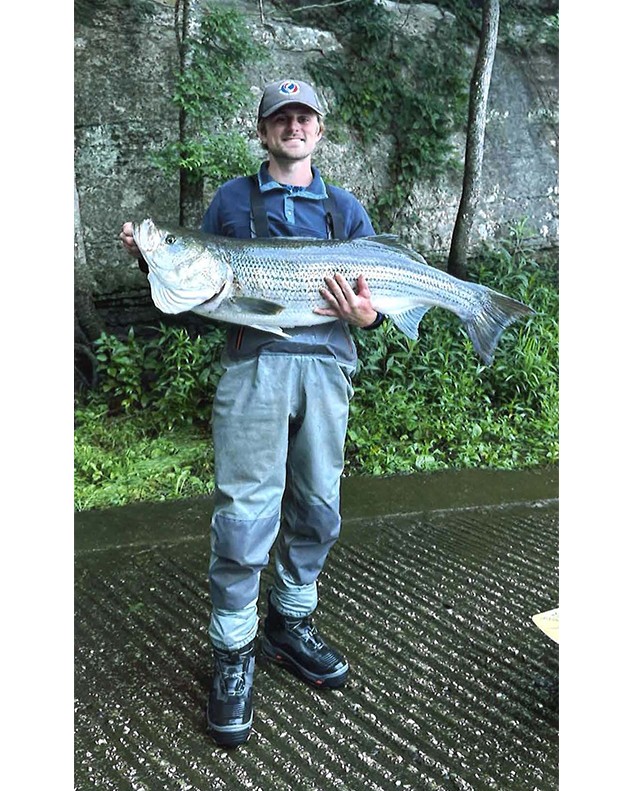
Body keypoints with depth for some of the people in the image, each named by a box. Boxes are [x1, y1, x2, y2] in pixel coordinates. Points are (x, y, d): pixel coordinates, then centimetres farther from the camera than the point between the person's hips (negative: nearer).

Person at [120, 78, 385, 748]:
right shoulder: (231, 199, 15)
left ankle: (291, 624, 27)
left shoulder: (345, 209, 19)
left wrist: (368, 314, -9)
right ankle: (232, 650, 8)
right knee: (245, 510, -8)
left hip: (326, 362, 3)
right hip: (254, 361, -2)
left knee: (317, 507, 7)